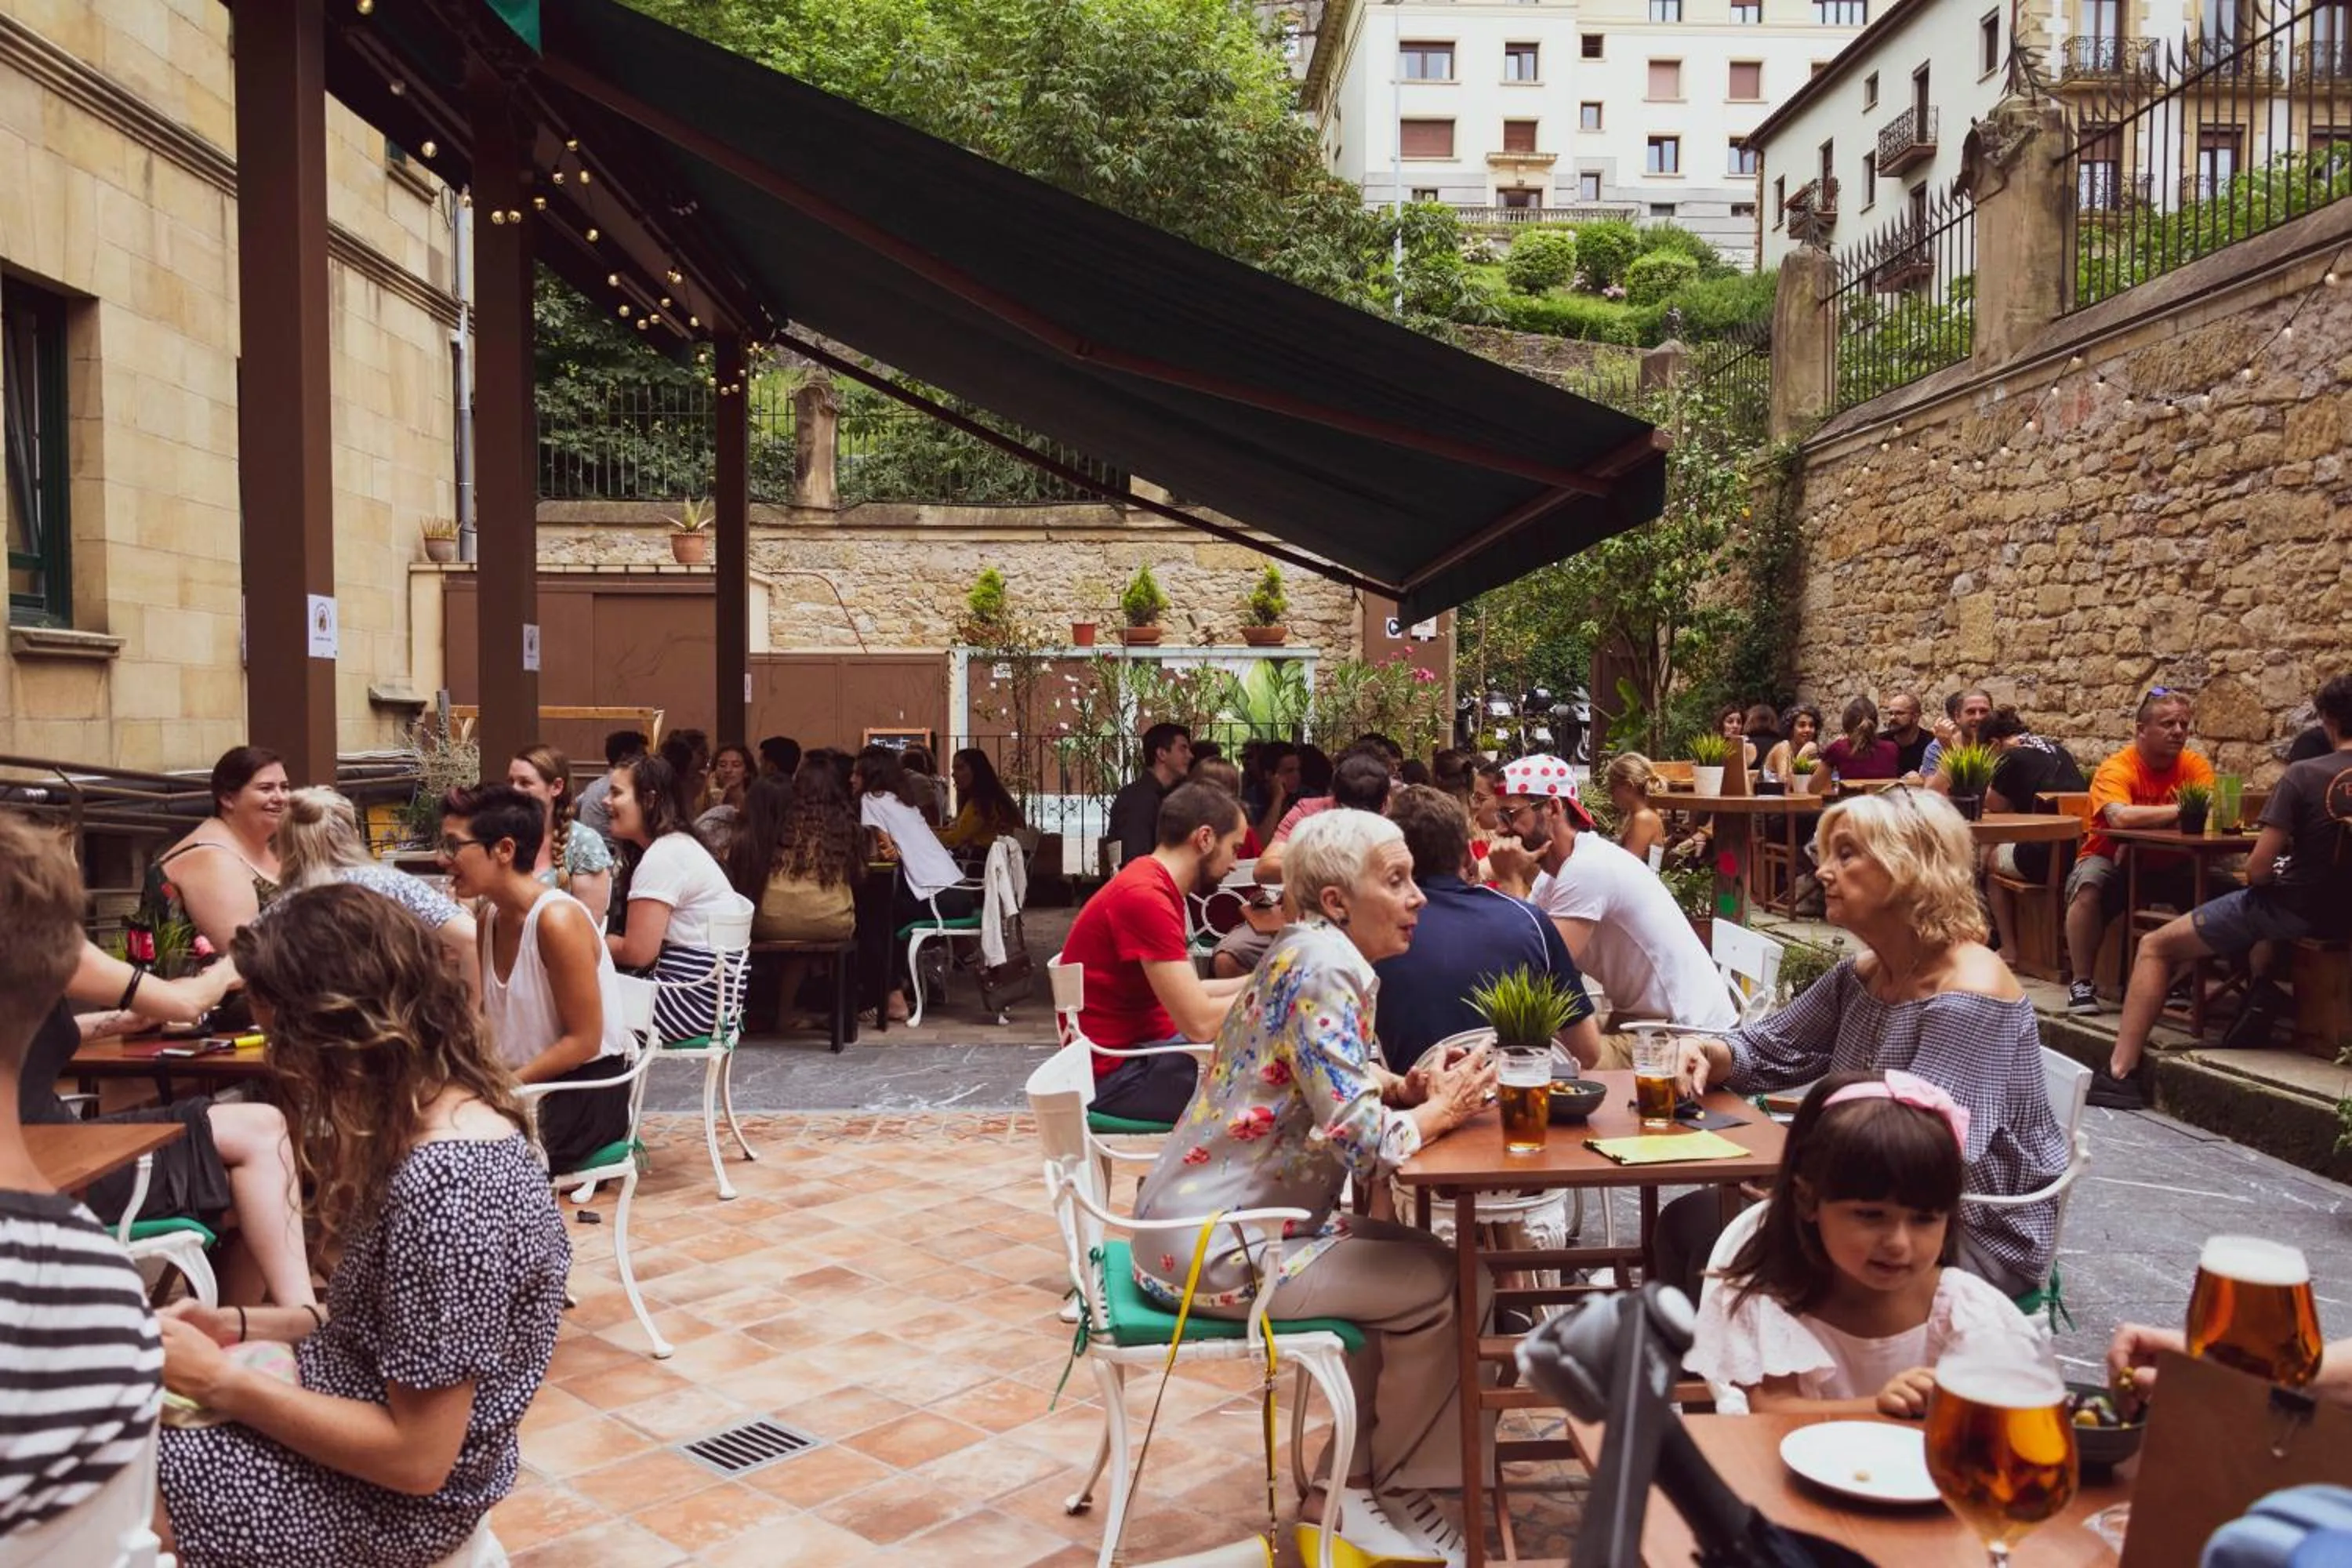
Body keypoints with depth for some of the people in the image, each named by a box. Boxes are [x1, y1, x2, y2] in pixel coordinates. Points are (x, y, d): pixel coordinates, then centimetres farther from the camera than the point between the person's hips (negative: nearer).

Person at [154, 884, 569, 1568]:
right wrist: (242, 1326, 2)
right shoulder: (448, 1116, -1)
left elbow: (418, 1457, -25)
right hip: (360, 1439, 9)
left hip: (389, 1495, -9)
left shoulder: (444, 1185, -31)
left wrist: (220, 1381, -19)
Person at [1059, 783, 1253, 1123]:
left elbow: (1188, 995, 13)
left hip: (1144, 1047, 10)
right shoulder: (1145, 897, -23)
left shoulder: (1154, 885, 9)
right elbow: (1200, 1023, -24)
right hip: (1118, 1072, -10)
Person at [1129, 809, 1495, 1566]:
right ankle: (1388, 1492, 17)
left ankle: (1350, 1494, 20)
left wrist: (1410, 1089, -2)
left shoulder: (1321, 956, 9)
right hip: (1217, 1247, -10)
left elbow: (1337, 1090, 17)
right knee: (1446, 1287, -5)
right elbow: (1362, 1142, -26)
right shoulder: (1323, 970, -21)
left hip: (1216, 1217, 10)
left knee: (1414, 1265, 14)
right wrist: (1440, 1111, -8)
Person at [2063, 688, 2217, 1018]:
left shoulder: (2195, 766, -5)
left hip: (2171, 866, 4)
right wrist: (2182, 810, -34)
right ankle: (2082, 983, -21)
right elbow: (2120, 817, -37)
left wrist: (2146, 824, -33)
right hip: (2112, 861, -4)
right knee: (2088, 882, -33)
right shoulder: (2116, 769, -17)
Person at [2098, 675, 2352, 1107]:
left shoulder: (2304, 775, -16)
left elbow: (2258, 869, -18)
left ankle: (2122, 1072, -3)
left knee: (2155, 947, 2)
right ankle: (2264, 992, 24)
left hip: (2299, 909, -7)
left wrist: (2264, 876, 4)